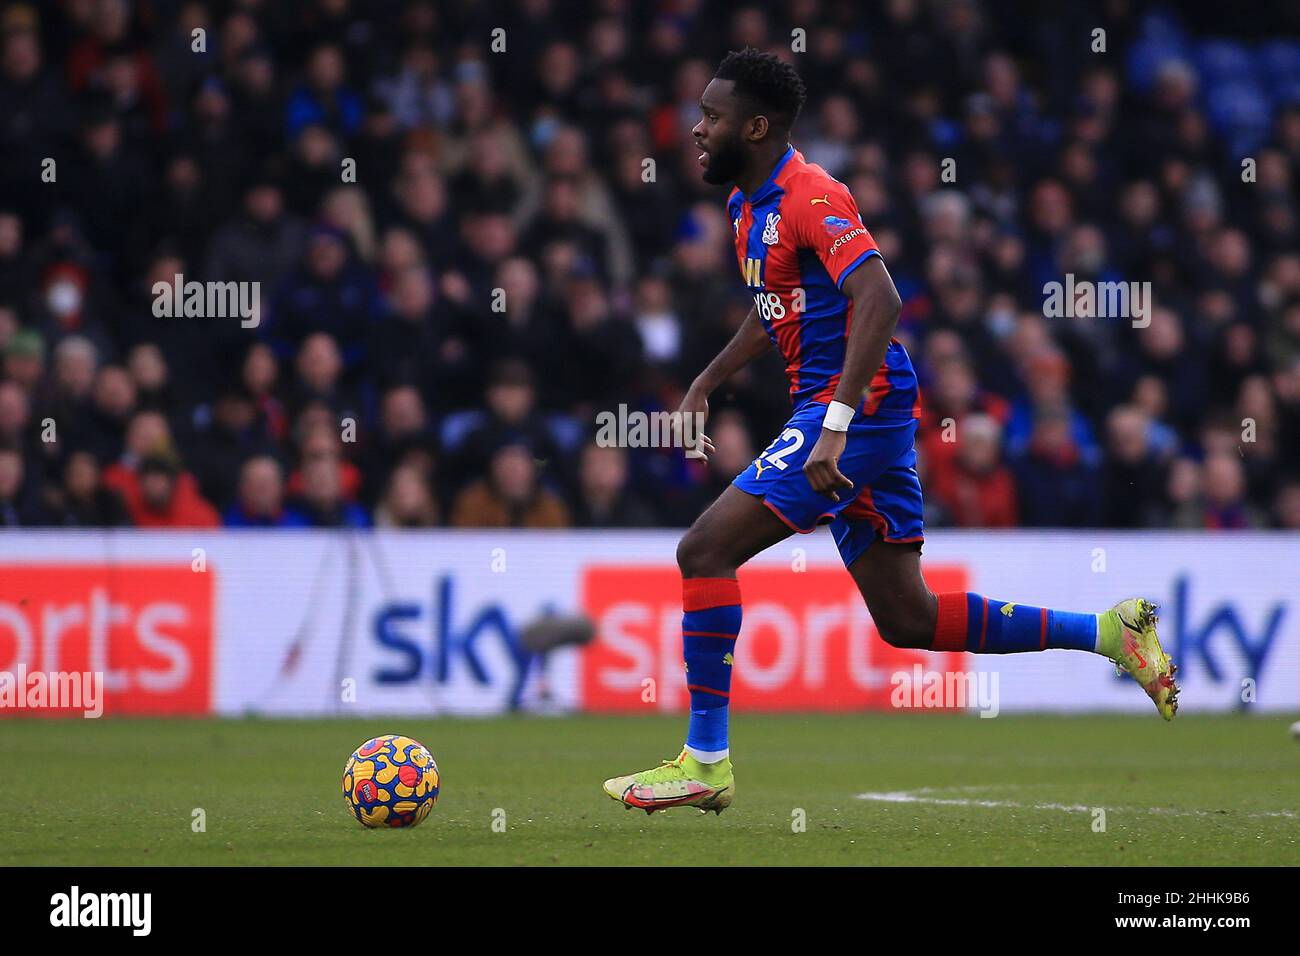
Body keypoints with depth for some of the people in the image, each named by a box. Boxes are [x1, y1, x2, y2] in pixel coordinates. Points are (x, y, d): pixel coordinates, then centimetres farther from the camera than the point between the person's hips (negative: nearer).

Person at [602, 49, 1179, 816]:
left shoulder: (809, 197, -15)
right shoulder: (751, 204, 15)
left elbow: (880, 300, -27)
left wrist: (834, 427, -32)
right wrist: (704, 389, 26)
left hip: (858, 410, -10)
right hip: (871, 423, 10)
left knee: (706, 551, -13)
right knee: (908, 620, 10)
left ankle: (705, 764, -10)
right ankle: (1107, 632, 13)